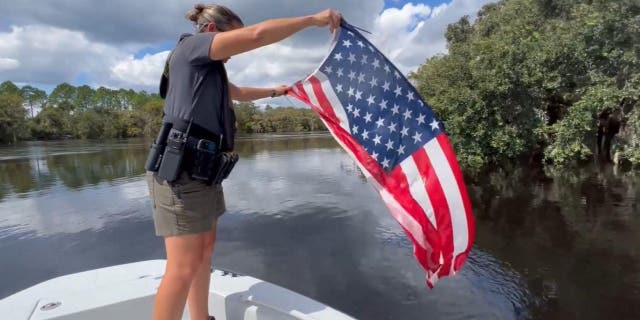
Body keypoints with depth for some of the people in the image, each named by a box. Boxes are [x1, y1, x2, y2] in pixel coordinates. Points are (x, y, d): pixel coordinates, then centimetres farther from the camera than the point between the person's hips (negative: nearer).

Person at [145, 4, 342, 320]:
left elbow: (239, 92, 41)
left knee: (205, 250, 15)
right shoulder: (190, 47, -6)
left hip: (203, 170, 10)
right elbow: (257, 34, -18)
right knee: (184, 267, -8)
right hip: (182, 171, -10)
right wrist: (314, 19, -11)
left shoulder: (209, 68, 21)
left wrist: (274, 91, 42)